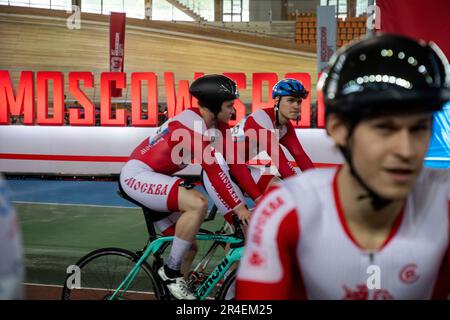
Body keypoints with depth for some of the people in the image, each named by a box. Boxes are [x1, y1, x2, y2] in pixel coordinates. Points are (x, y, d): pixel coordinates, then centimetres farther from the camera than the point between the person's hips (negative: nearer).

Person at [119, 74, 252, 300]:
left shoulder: (208, 122, 7)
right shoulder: (194, 125, -22)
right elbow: (214, 171, -26)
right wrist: (238, 207, -26)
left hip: (151, 178, 10)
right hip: (137, 175, -10)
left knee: (188, 248, 10)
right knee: (197, 204, -29)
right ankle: (171, 272, -15)